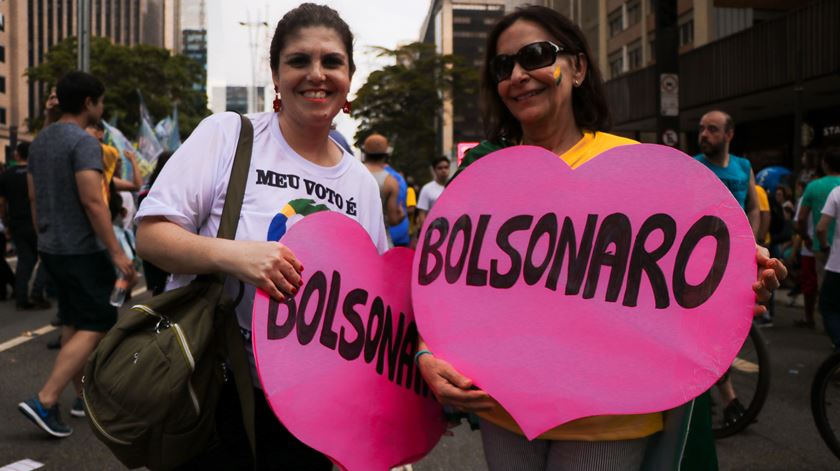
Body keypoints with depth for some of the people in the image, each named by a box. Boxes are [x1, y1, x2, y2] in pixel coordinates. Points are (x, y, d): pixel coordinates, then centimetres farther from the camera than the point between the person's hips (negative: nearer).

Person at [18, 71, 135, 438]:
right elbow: (93, 202, -23)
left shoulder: (40, 141, 11)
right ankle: (44, 401, -9)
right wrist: (116, 252, -21)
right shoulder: (84, 143, -16)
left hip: (51, 248, 9)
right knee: (95, 325, -3)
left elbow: (33, 197, 16)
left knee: (73, 322, 17)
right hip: (82, 250, -9)